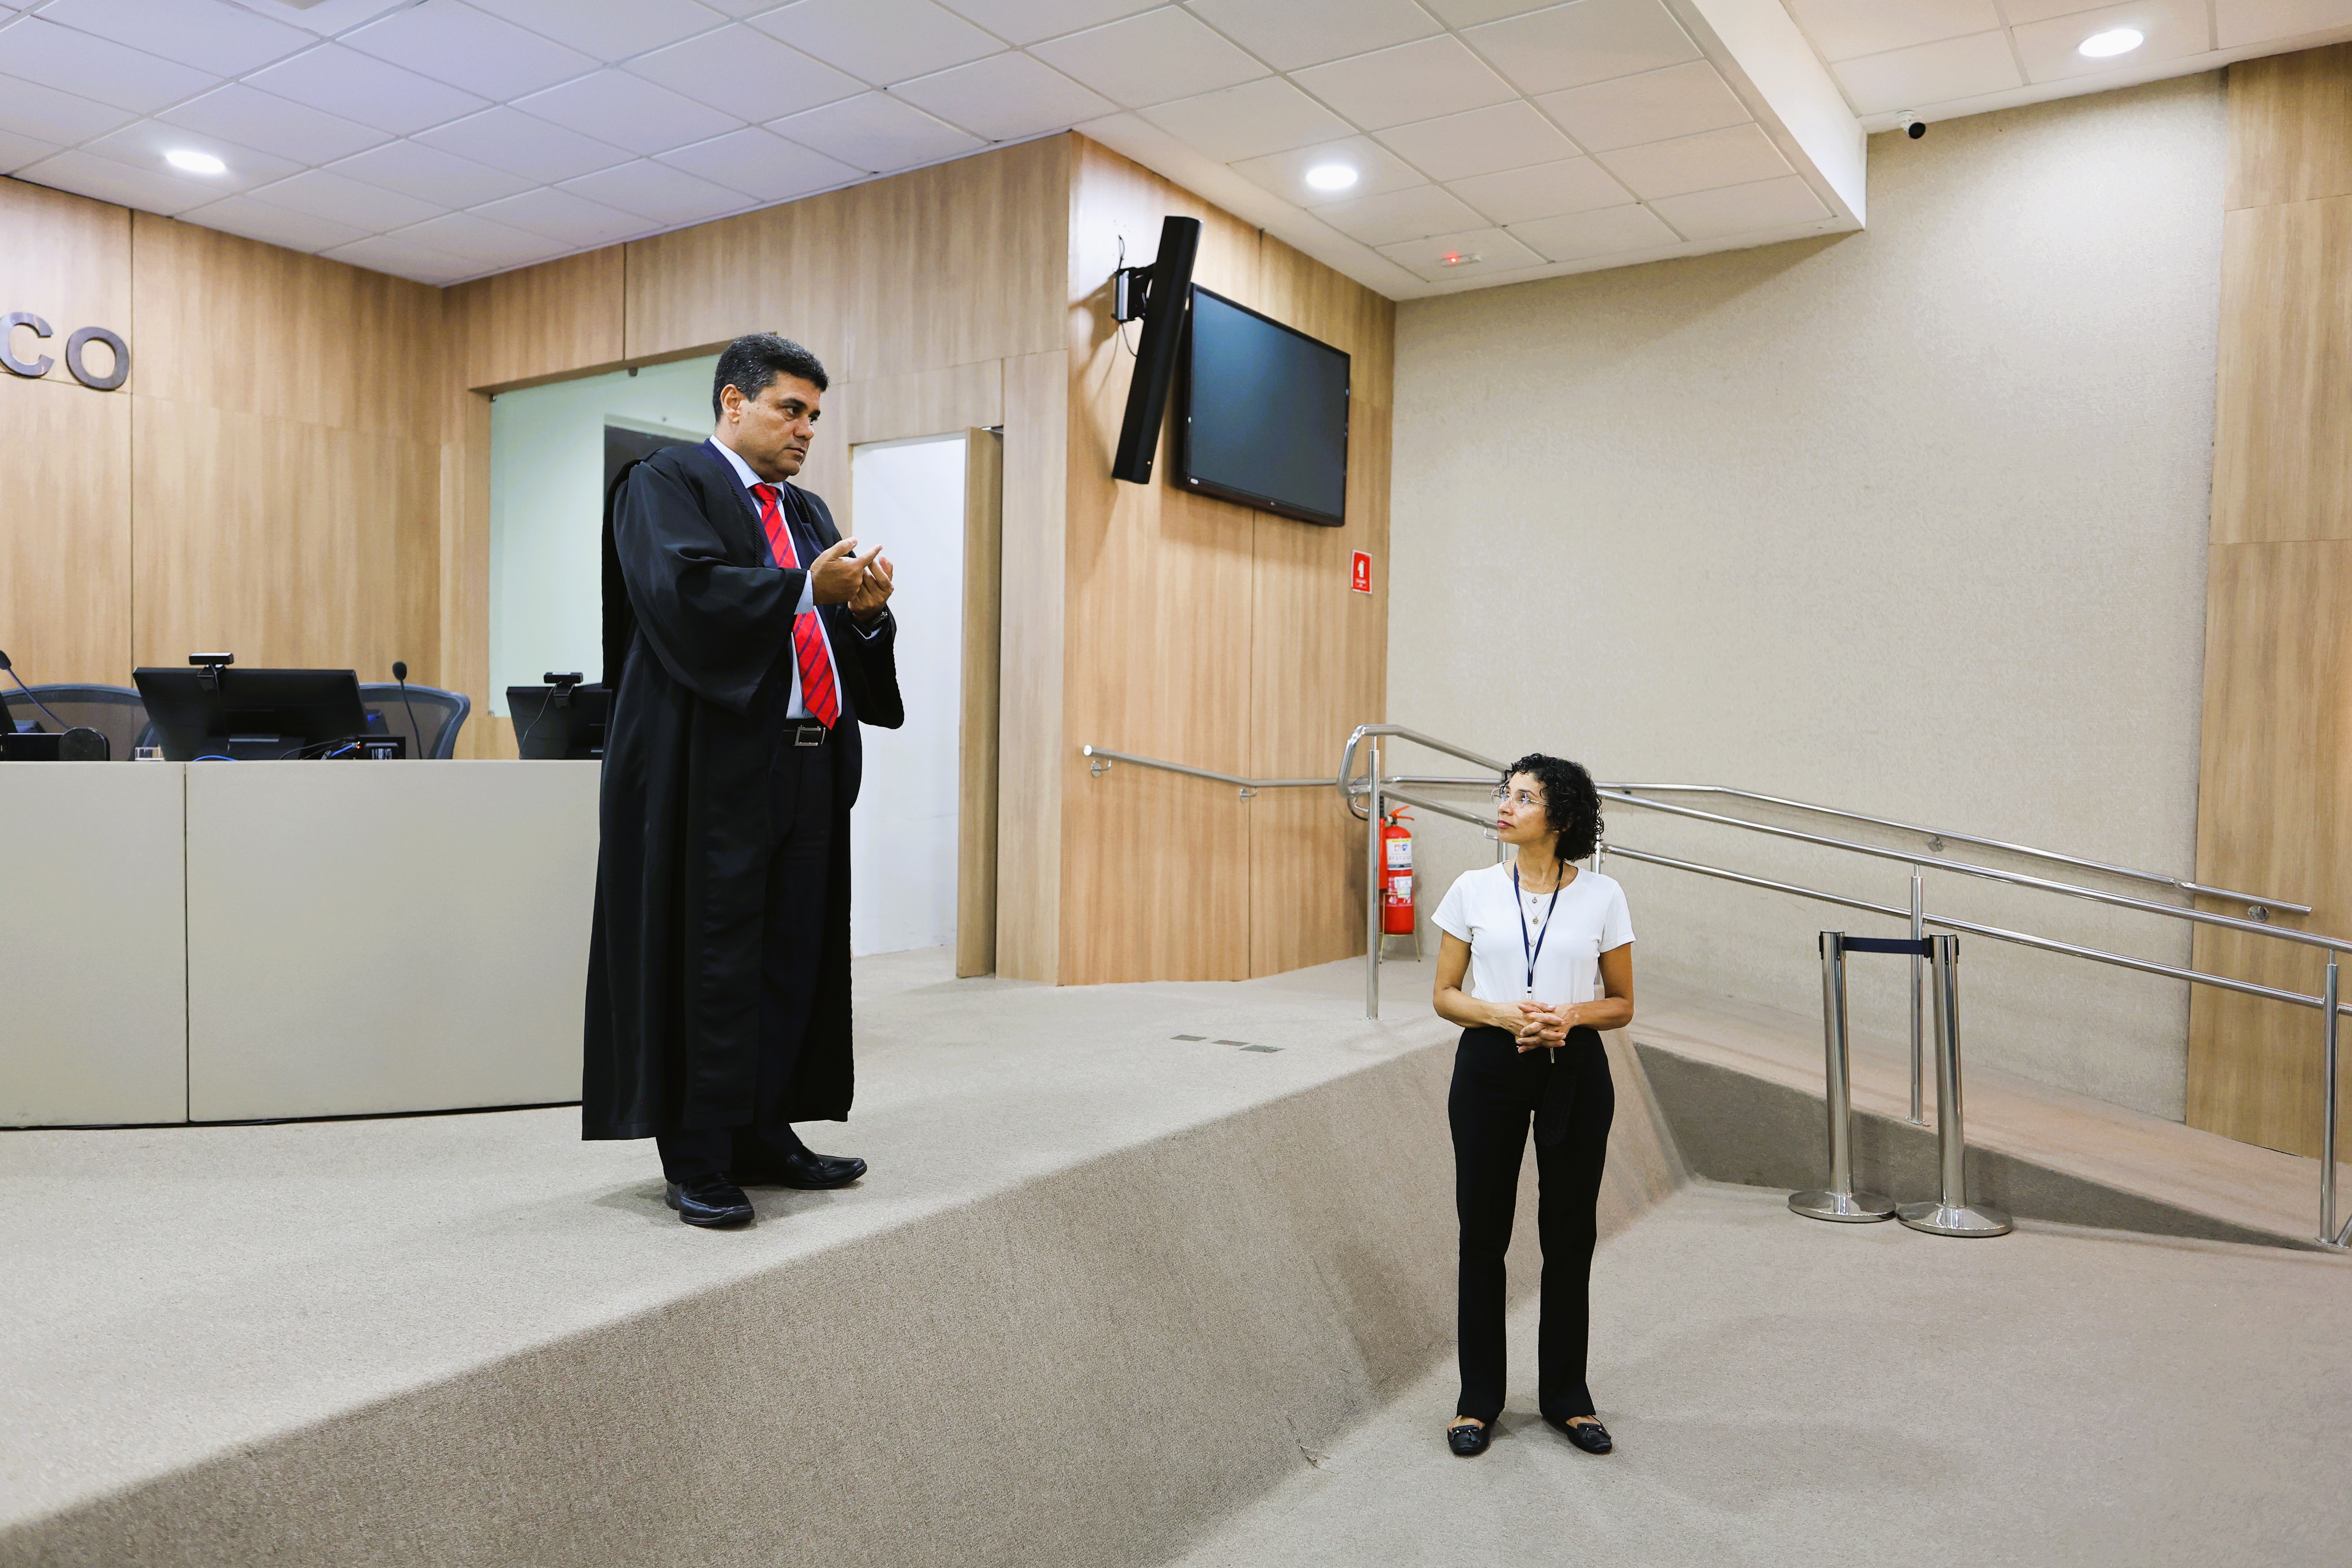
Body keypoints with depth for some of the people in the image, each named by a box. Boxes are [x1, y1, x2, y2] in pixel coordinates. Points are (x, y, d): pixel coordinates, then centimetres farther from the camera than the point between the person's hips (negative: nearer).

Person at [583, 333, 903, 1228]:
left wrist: (865, 611, -4)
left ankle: (763, 1136, 20)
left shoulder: (807, 512, 22)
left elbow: (842, 634, 17)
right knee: (714, 962, -4)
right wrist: (806, 588, -20)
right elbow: (683, 589, -18)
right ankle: (695, 1161, 5)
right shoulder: (664, 485, 1)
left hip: (806, 767, 7)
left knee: (794, 956, 9)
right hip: (714, 766, -7)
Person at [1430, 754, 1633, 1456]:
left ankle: (1567, 1396, 25)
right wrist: (1502, 1015, -16)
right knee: (1483, 1233, 6)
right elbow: (1445, 995, 2)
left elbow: (1621, 1003, 4)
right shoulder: (1474, 890, 0)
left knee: (1569, 1236, 8)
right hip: (1489, 1066, 0)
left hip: (1574, 1071, 0)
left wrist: (1570, 1015, -16)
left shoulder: (1602, 896, -2)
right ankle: (1479, 1399, 21)